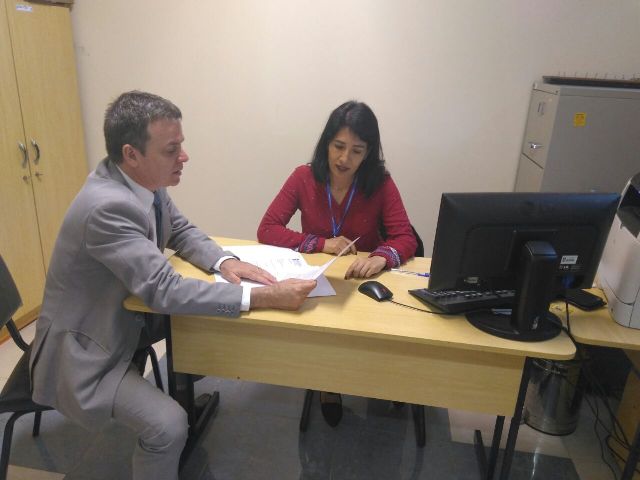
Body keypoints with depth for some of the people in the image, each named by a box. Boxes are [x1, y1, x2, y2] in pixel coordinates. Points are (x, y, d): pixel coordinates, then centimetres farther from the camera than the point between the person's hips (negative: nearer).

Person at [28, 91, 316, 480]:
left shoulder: (145, 180, -8)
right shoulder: (107, 206, -33)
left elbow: (182, 231, 5)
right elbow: (165, 290, -36)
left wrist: (224, 262, -15)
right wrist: (265, 297, -38)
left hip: (126, 316, 9)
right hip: (85, 349, -8)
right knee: (169, 424, -22)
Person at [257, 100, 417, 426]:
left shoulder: (381, 184, -10)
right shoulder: (304, 177, -9)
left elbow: (406, 239, -16)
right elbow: (267, 230, -12)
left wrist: (381, 258, -39)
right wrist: (321, 244, -23)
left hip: (364, 282, 0)